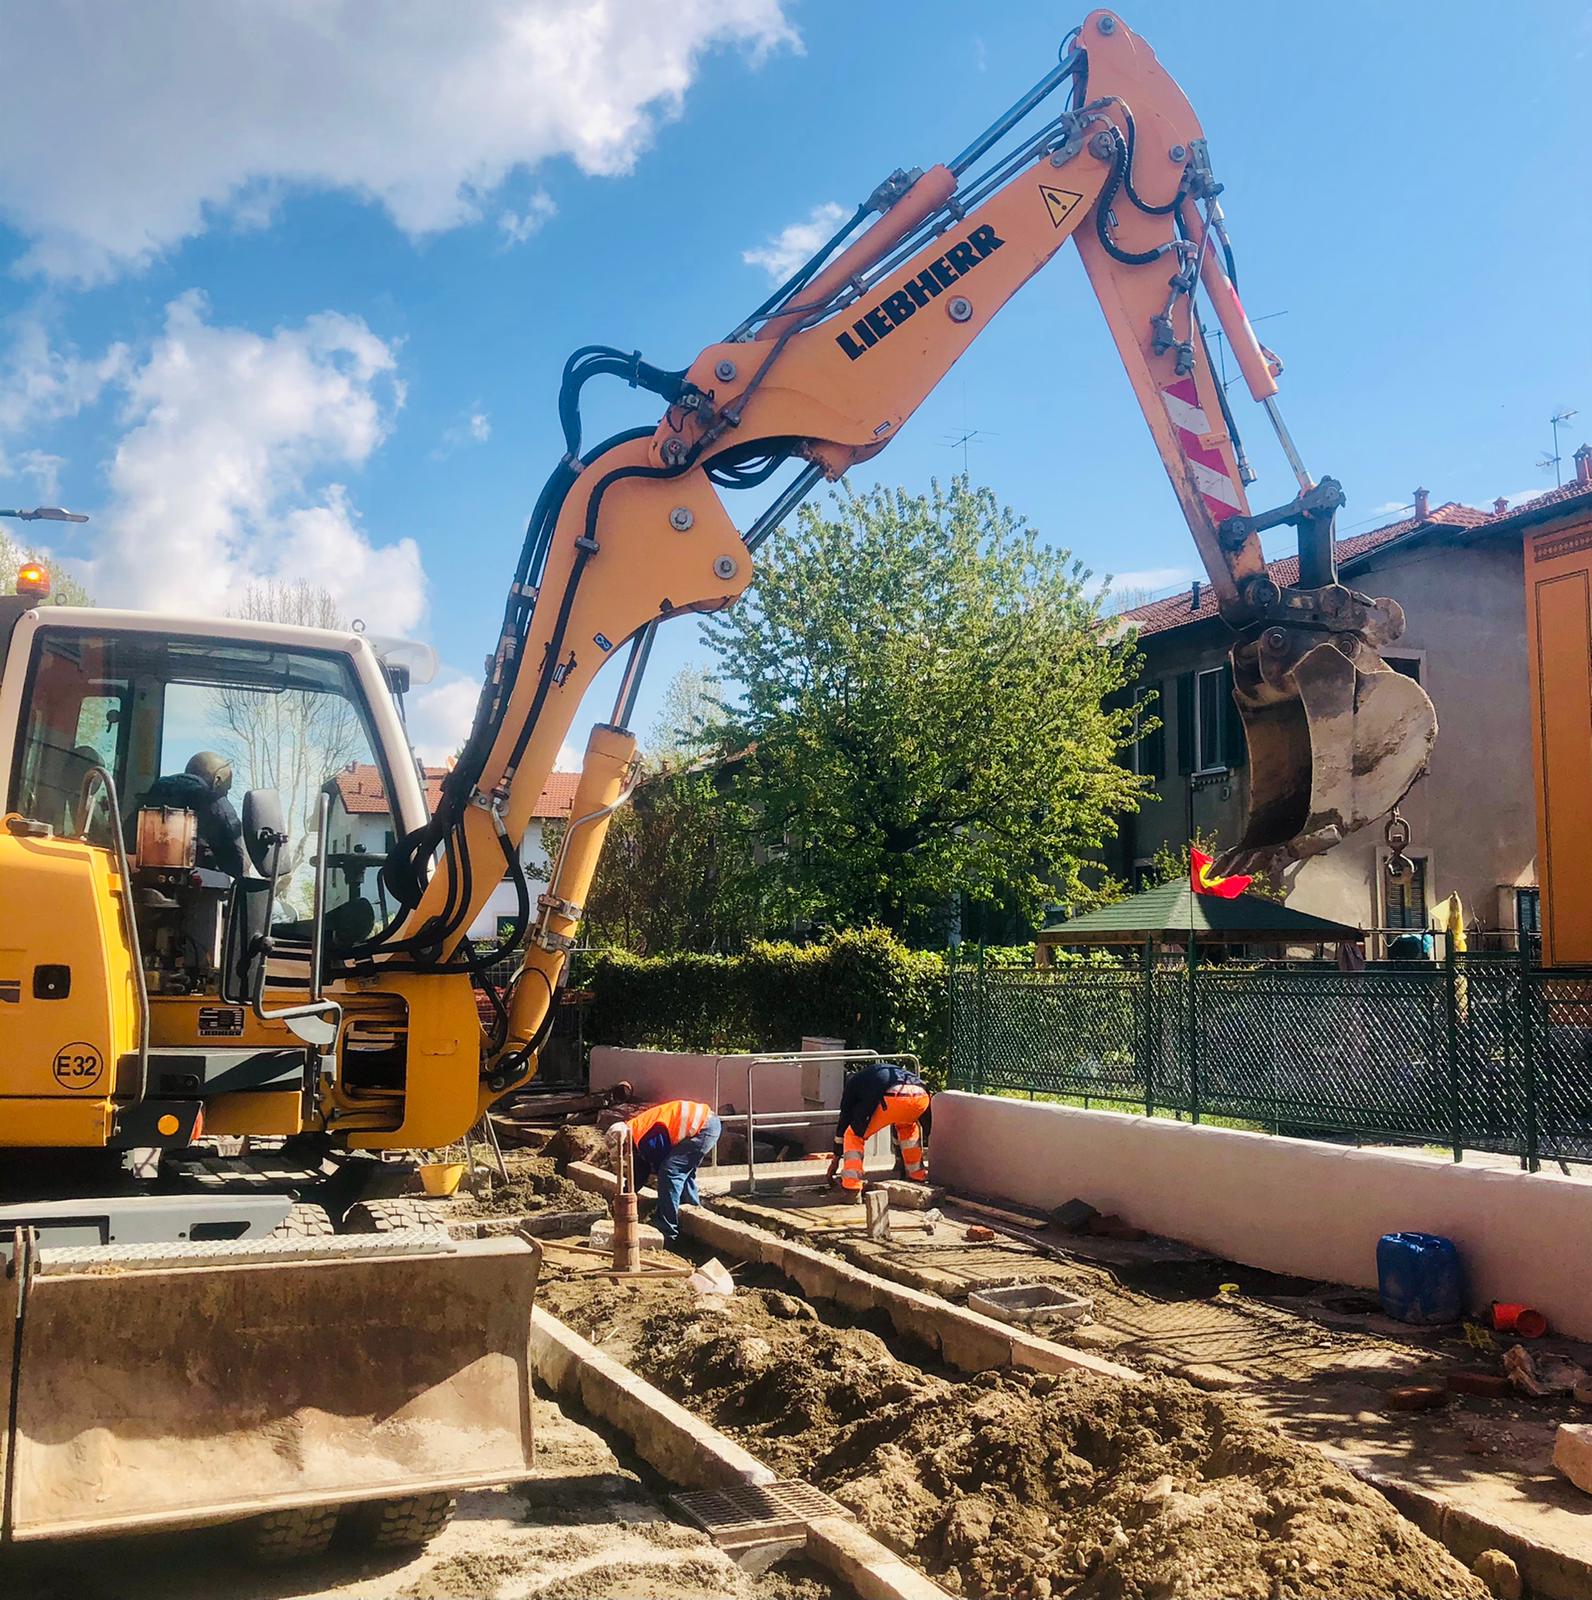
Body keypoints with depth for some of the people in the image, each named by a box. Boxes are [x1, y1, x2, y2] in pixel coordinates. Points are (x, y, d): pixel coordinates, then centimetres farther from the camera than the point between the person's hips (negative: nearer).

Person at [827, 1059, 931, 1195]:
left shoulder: (853, 1081, 32)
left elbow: (843, 1120, 32)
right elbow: (899, 1122, 50)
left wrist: (835, 1159, 40)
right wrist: (900, 1156, 58)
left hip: (891, 1100, -5)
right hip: (921, 1096, 5)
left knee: (854, 1135, 17)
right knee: (909, 1126, 40)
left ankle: (852, 1188, 5)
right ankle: (918, 1175, 36)